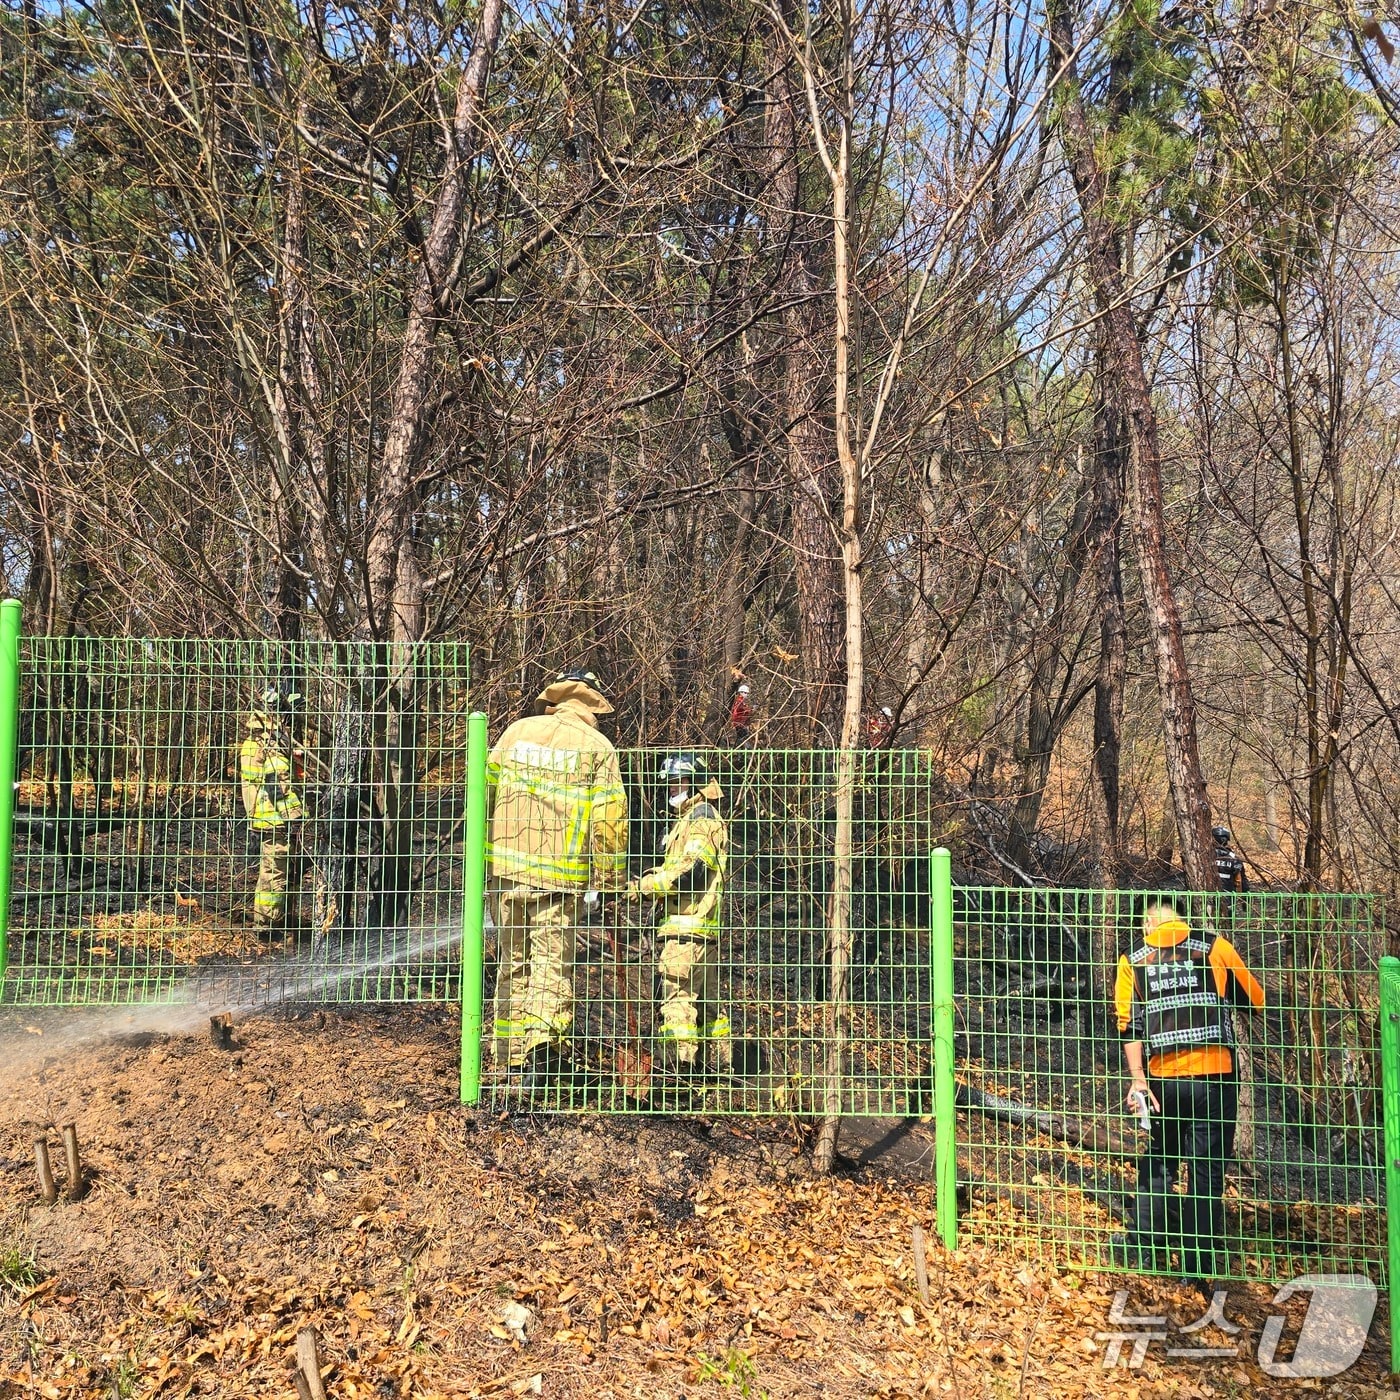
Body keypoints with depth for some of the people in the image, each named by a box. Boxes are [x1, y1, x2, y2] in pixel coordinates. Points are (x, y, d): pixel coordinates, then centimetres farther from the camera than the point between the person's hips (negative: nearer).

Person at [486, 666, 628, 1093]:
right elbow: (609, 817, -6)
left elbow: (486, 793, 10)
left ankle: (511, 1057, 20)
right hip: (562, 873, -3)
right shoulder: (598, 746, 0)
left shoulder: (519, 730, 9)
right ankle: (543, 1046, -19)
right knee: (552, 962, 0)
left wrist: (486, 852, 20)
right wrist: (610, 877, 1)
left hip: (506, 865, 3)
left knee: (512, 961, 14)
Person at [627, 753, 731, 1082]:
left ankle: (678, 1064, -11)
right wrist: (653, 878, 5)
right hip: (701, 929, 11)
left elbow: (690, 870, -19)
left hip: (687, 925, -11)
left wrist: (645, 886, -16)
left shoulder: (702, 818, -8)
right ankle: (718, 1063, 21)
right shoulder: (690, 818, 25)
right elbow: (677, 869, 23)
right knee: (706, 998, 14)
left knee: (678, 994, -11)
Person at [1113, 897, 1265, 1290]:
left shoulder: (1132, 961, 7)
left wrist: (1137, 1078, -4)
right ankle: (1200, 1268, 9)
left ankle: (1142, 1251, 22)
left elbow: (1129, 1025, -2)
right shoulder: (1214, 948, 3)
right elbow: (1255, 1000, 10)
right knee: (1206, 1173, 6)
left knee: (1157, 1165, 19)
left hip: (1161, 1079, 2)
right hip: (1214, 1076, -2)